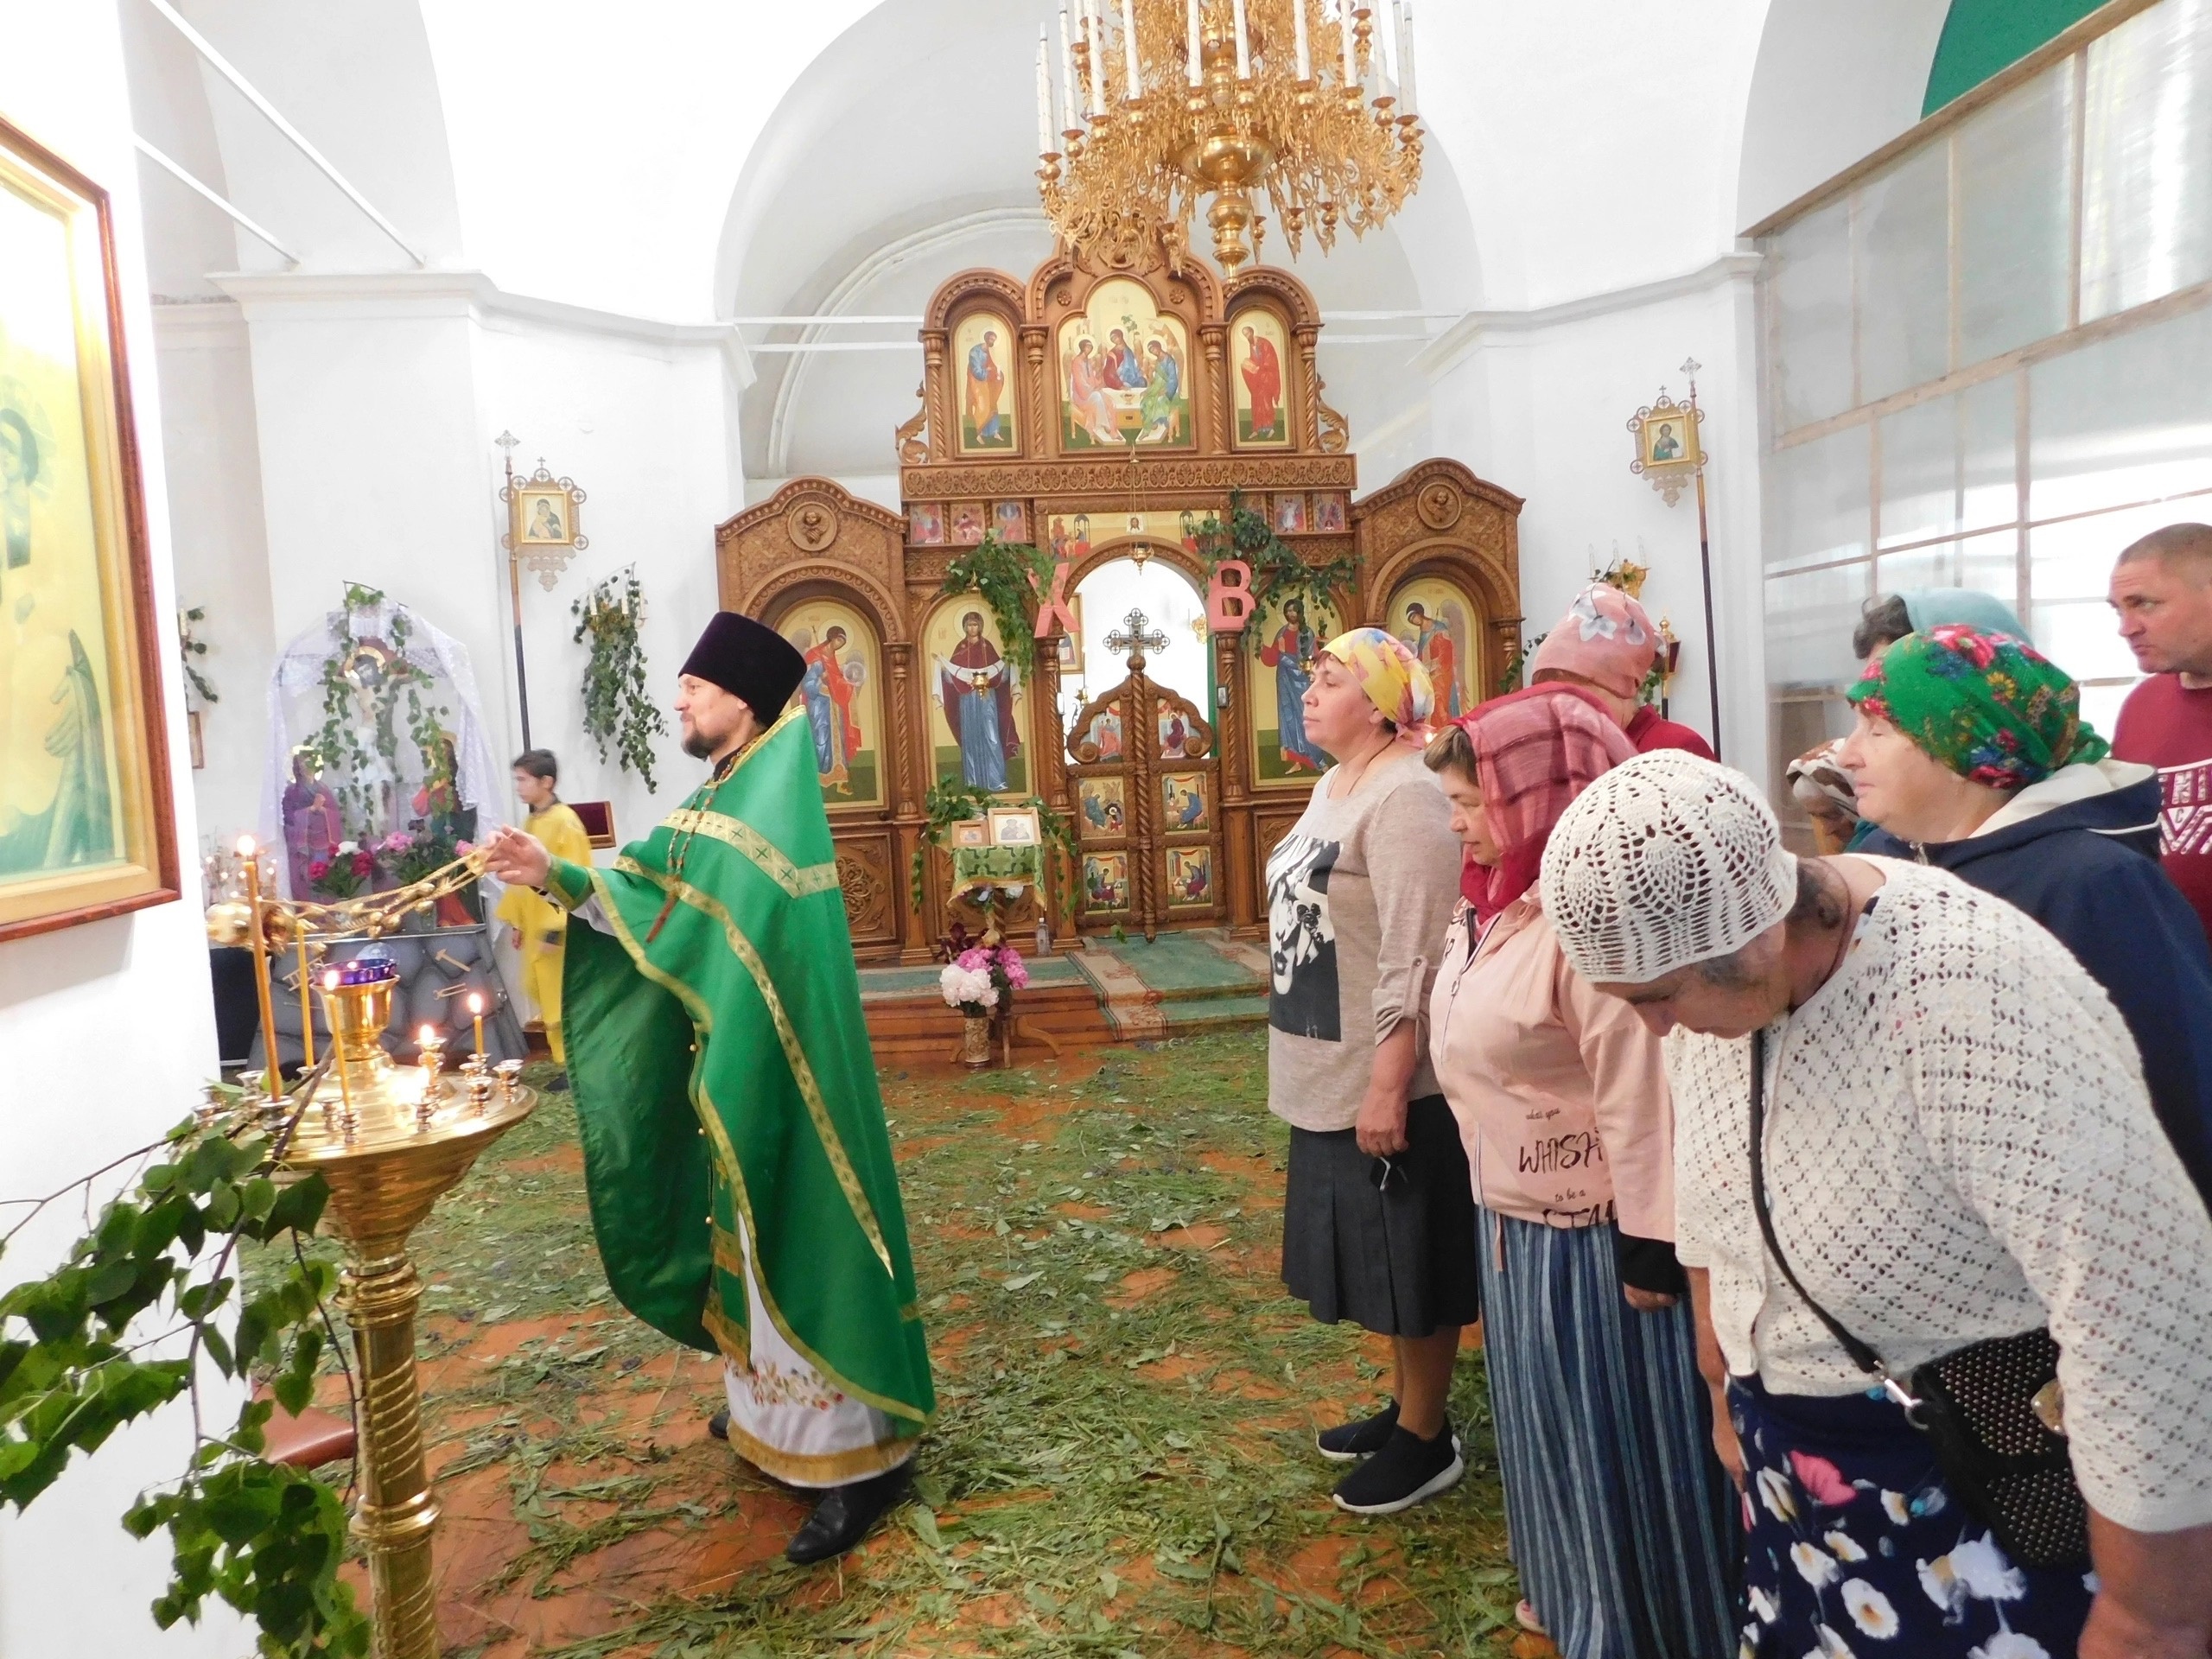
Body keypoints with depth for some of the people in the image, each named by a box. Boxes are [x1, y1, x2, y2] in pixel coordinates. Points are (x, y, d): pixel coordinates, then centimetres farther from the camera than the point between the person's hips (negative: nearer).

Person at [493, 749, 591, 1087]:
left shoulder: (565, 822, -15)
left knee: (562, 1001, -2)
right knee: (543, 994, 14)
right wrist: (516, 921, 15)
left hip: (559, 931, -9)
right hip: (536, 927, 9)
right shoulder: (532, 822, 11)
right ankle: (568, 1060, 24)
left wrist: (556, 928, -22)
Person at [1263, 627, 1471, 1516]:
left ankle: (1427, 1439, 23)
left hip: (1385, 1082, -9)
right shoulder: (1333, 786, 11)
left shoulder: (1405, 795, -19)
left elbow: (1413, 956, -24)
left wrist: (1389, 1083, -26)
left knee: (1411, 1259, 6)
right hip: (1334, 1078, 9)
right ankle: (1407, 1406, 37)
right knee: (1377, 1256, 20)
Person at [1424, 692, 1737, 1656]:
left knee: (1614, 1440, 11)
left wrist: (1649, 1250, -21)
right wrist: (1493, 1205, 20)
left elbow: (1636, 1097, -26)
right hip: (1515, 1215, 10)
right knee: (1550, 1425, 26)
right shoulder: (1498, 906, 4)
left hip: (1587, 1233, -9)